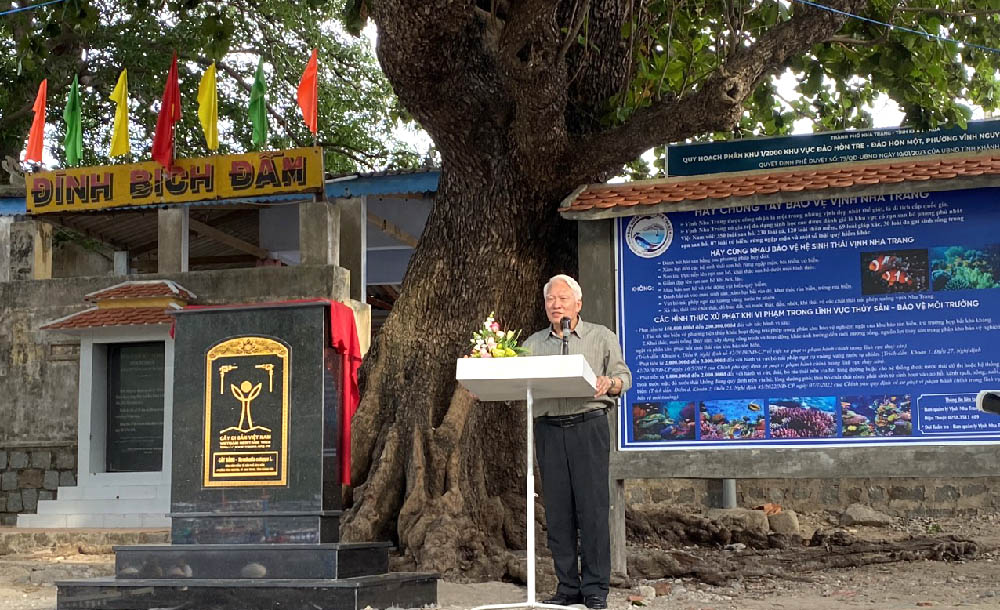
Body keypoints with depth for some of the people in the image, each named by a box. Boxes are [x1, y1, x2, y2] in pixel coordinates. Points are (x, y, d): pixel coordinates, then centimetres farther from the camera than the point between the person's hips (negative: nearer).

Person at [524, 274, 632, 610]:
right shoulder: (533, 344, 18)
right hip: (548, 428, 3)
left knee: (592, 507, -7)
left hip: (588, 426, -3)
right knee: (557, 510, 2)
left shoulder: (601, 337, 11)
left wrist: (609, 384, -17)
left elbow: (623, 376, 6)